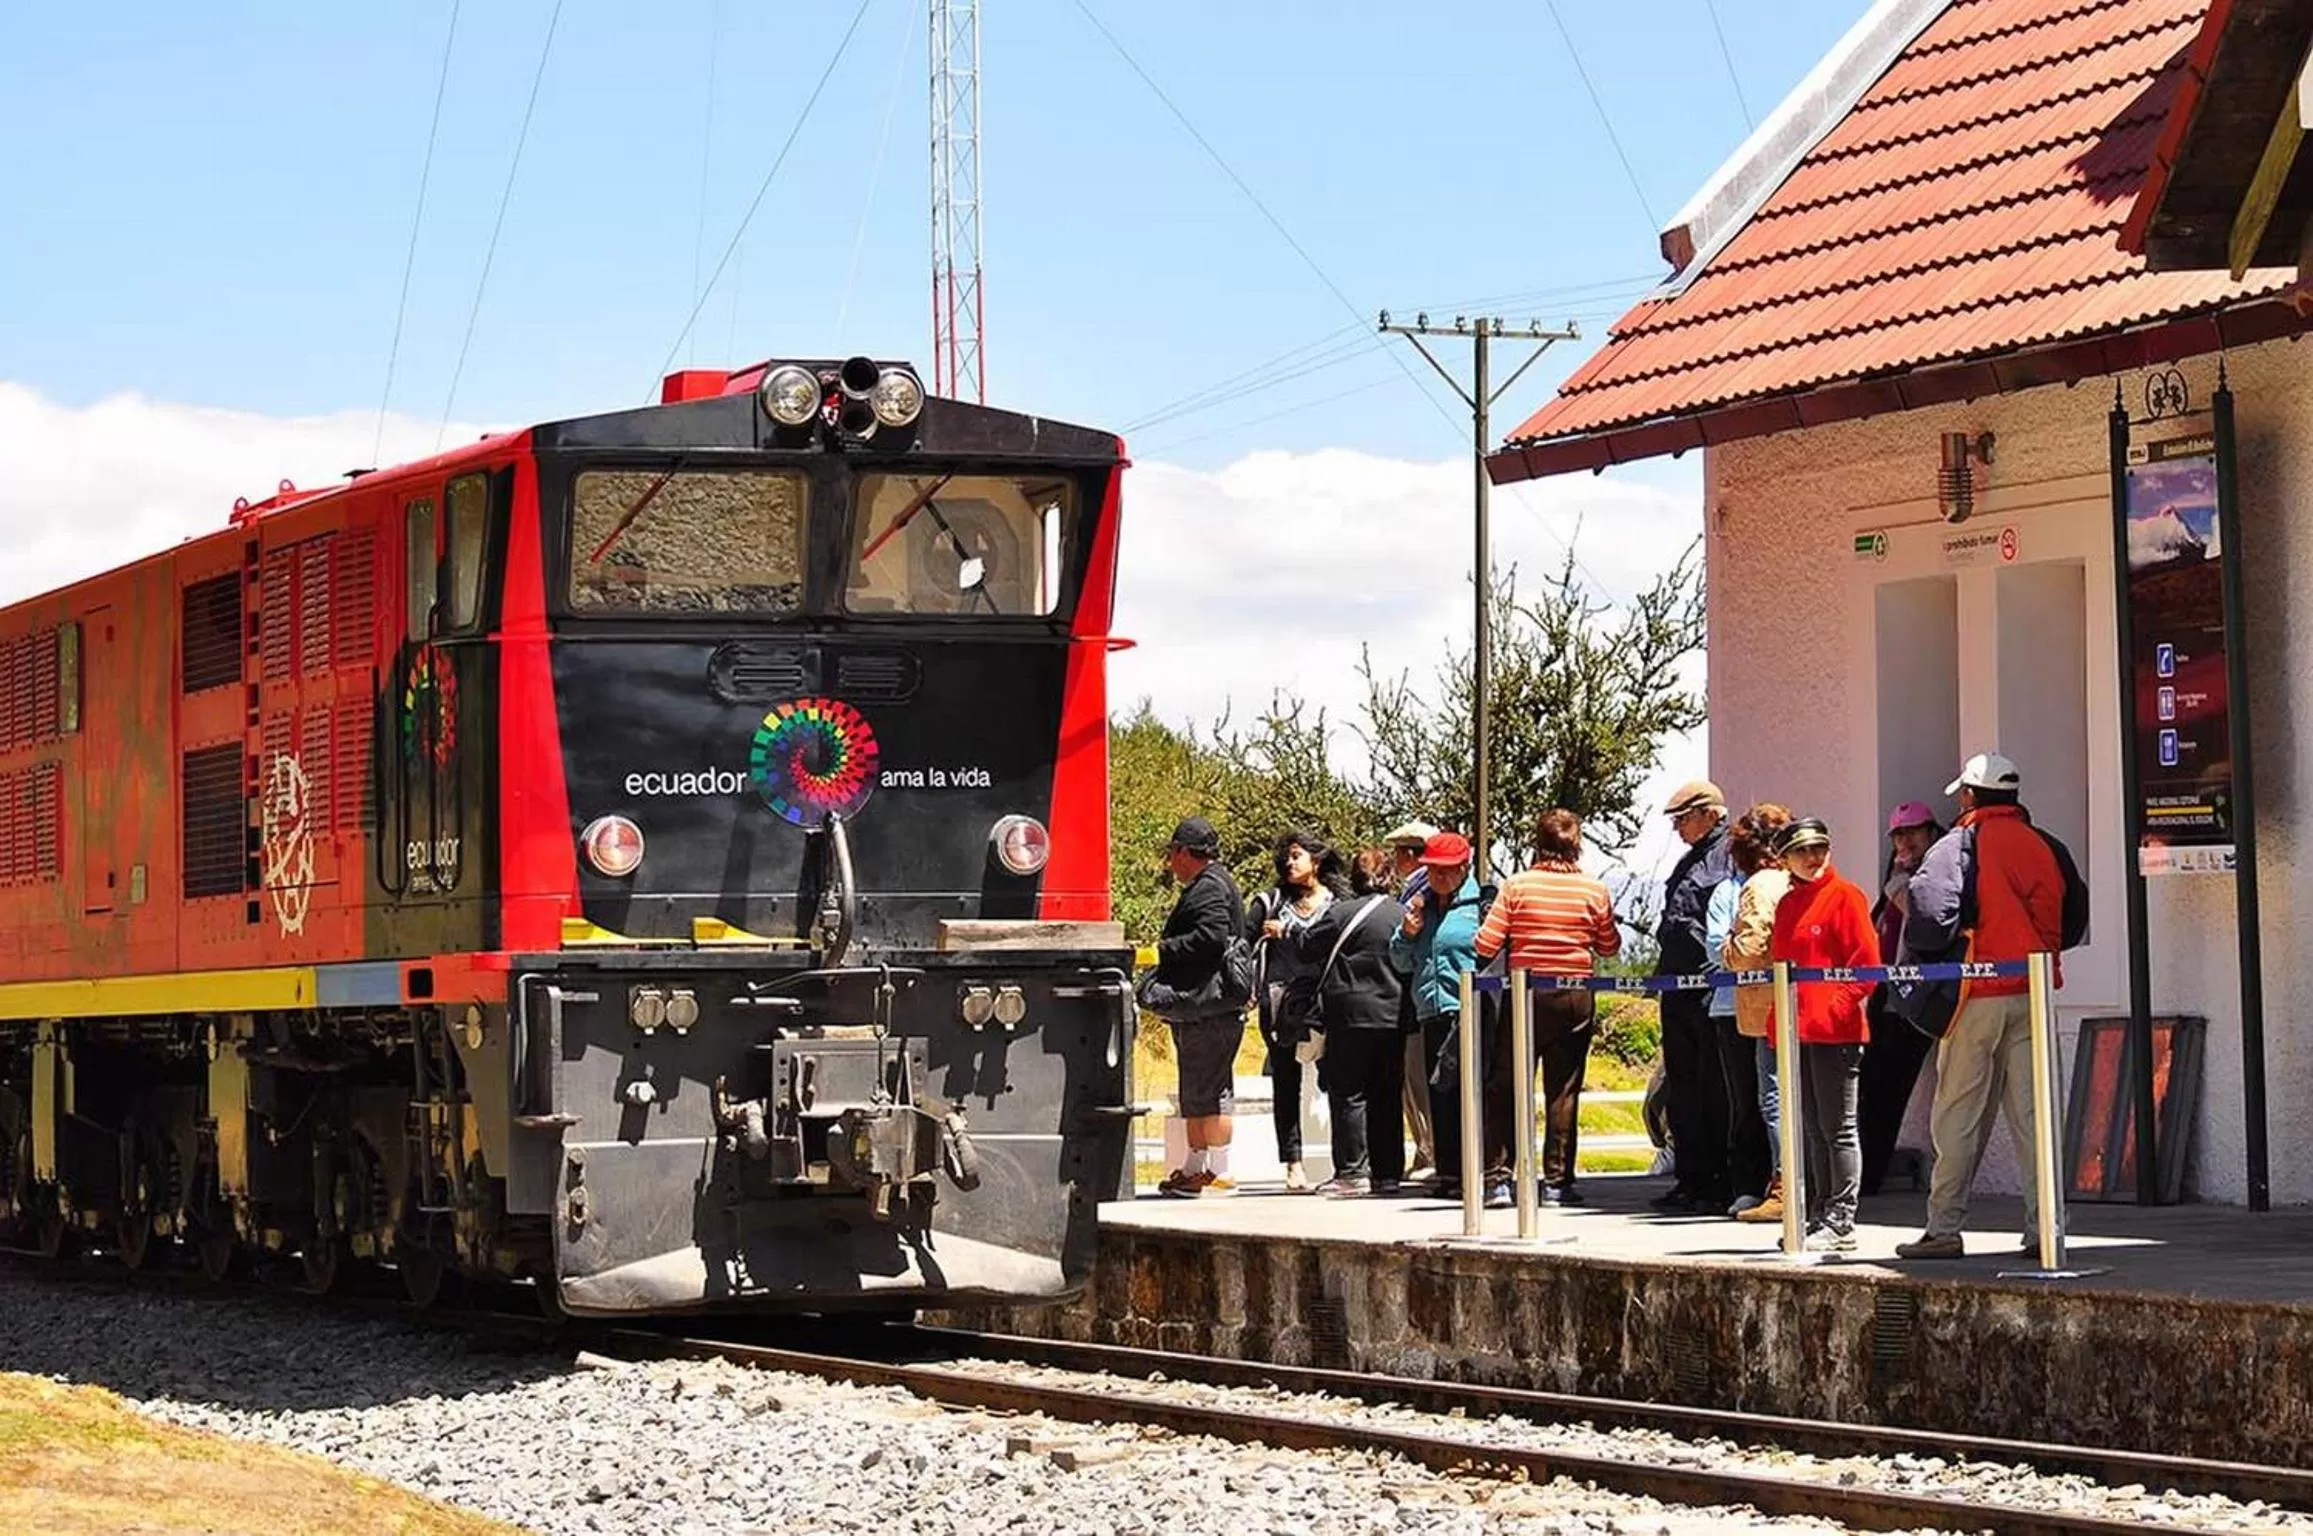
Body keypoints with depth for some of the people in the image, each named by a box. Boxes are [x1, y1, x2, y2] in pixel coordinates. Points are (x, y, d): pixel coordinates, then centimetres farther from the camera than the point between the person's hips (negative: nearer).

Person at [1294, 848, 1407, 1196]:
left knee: (1348, 1094, 0)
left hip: (1351, 1016, -4)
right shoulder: (1403, 916, 4)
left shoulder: (1342, 913, -8)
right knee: (1388, 1098, 8)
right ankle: (1388, 1173, 9)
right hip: (1393, 1016, 4)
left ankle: (1352, 1170, -6)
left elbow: (1306, 948, -3)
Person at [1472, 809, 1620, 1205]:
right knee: (1563, 1090, 4)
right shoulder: (1594, 891, -2)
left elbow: (1486, 945, -7)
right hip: (1575, 997, 1)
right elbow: (1610, 947, 8)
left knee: (1508, 1085, 7)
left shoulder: (1516, 886, -5)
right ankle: (1557, 1181, 3)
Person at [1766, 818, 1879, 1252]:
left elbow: (1866, 963, -9)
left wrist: (1837, 1005, -15)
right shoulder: (1786, 904, 17)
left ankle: (1841, 1222, -3)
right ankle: (1819, 1216, 18)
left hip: (1834, 1030, -8)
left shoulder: (1844, 895, -5)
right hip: (1795, 1032, 8)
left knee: (1838, 1129, -5)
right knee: (1812, 1130, 12)